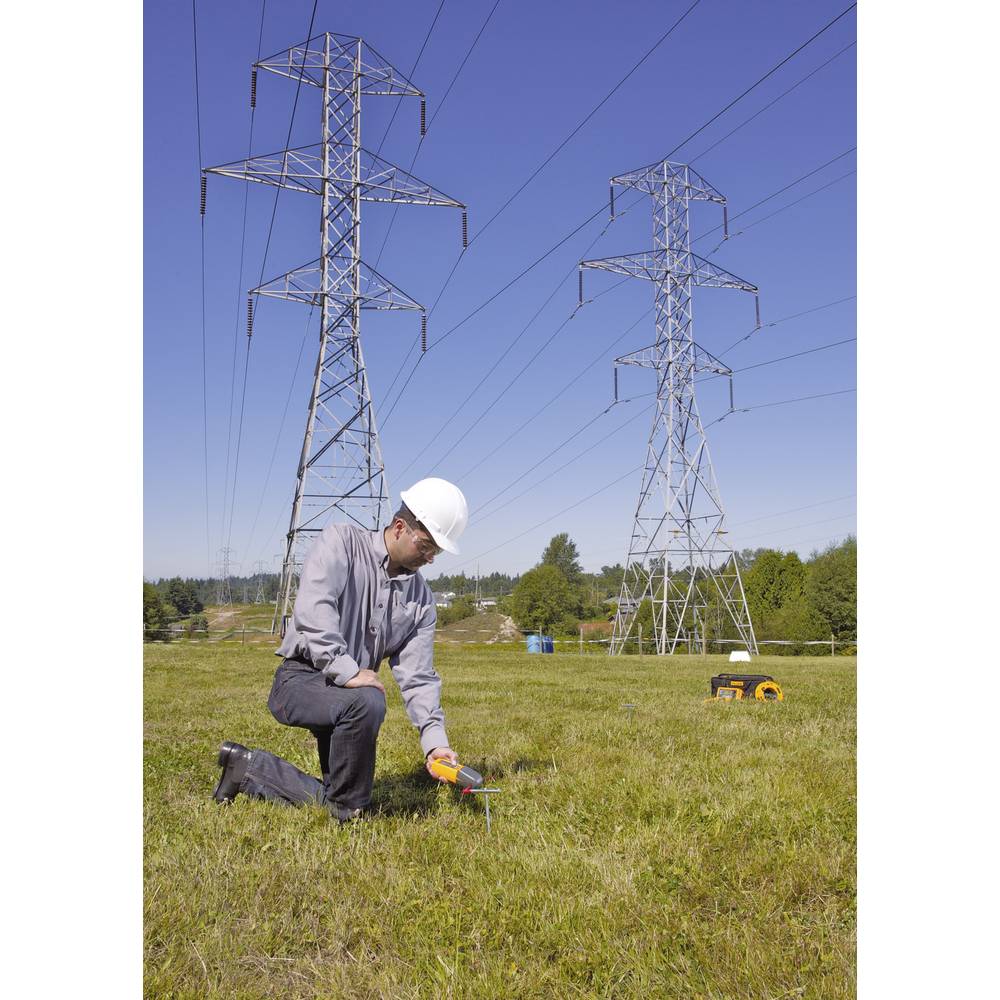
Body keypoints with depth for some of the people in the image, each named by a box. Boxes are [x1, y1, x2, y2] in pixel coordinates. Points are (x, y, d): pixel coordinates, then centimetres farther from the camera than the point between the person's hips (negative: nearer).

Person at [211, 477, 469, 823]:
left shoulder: (421, 599, 2)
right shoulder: (340, 543, -11)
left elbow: (417, 676, -3)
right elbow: (312, 610, -26)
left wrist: (434, 741, -15)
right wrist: (346, 670, -33)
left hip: (344, 696, 7)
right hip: (301, 679, -7)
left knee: (334, 800, 4)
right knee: (367, 703, -36)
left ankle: (249, 768, 22)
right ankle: (347, 814, -14)